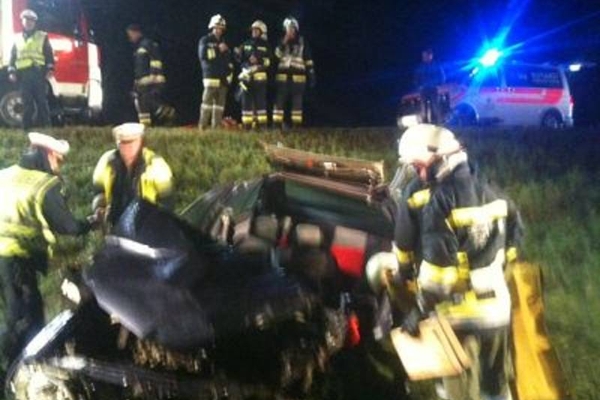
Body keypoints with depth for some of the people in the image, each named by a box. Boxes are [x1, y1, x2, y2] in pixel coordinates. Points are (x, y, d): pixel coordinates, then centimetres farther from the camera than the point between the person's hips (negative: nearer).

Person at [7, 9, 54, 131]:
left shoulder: (42, 37, 10)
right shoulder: (18, 39, 19)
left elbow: (49, 54, 4)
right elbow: (13, 56, 17)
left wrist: (50, 69, -7)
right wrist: (11, 72, 5)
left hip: (39, 74, -2)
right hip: (23, 75, 3)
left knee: (42, 101, -3)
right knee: (27, 103, 1)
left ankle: (45, 125, 0)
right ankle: (27, 127, 4)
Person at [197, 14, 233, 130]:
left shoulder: (223, 43, 21)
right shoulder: (205, 41, 4)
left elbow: (230, 60, 21)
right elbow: (203, 56, -12)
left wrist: (230, 73, 7)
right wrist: (218, 51, -10)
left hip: (223, 77, 5)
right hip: (211, 76, -5)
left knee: (220, 102, 1)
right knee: (207, 100, -11)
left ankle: (216, 127, 3)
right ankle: (202, 126, -9)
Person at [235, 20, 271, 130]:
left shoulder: (265, 45, 7)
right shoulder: (246, 44, 13)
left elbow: (269, 61, -1)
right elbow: (241, 59, 13)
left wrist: (259, 60, -15)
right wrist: (238, 54, -7)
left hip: (260, 77, -2)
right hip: (246, 76, 2)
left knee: (260, 100, -4)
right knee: (246, 100, -1)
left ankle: (261, 123, -1)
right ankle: (247, 124, 2)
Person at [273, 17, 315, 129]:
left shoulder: (302, 41, 7)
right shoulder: (281, 41, 10)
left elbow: (308, 60, 7)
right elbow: (276, 55, -3)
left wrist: (311, 75, 3)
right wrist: (284, 43, -12)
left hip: (298, 76, -1)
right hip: (283, 75, 1)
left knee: (297, 101, 0)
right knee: (280, 99, -3)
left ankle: (297, 124, 3)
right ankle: (277, 123, -1)